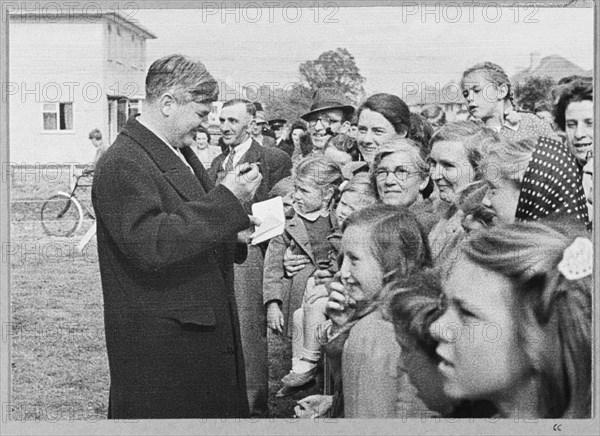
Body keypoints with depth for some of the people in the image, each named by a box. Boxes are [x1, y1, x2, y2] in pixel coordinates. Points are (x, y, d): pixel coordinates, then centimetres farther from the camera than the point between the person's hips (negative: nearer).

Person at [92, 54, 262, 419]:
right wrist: (226, 199, -26)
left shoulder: (182, 153, 14)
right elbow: (150, 245, -27)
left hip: (208, 330, 9)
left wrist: (234, 237, 4)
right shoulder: (123, 164, -16)